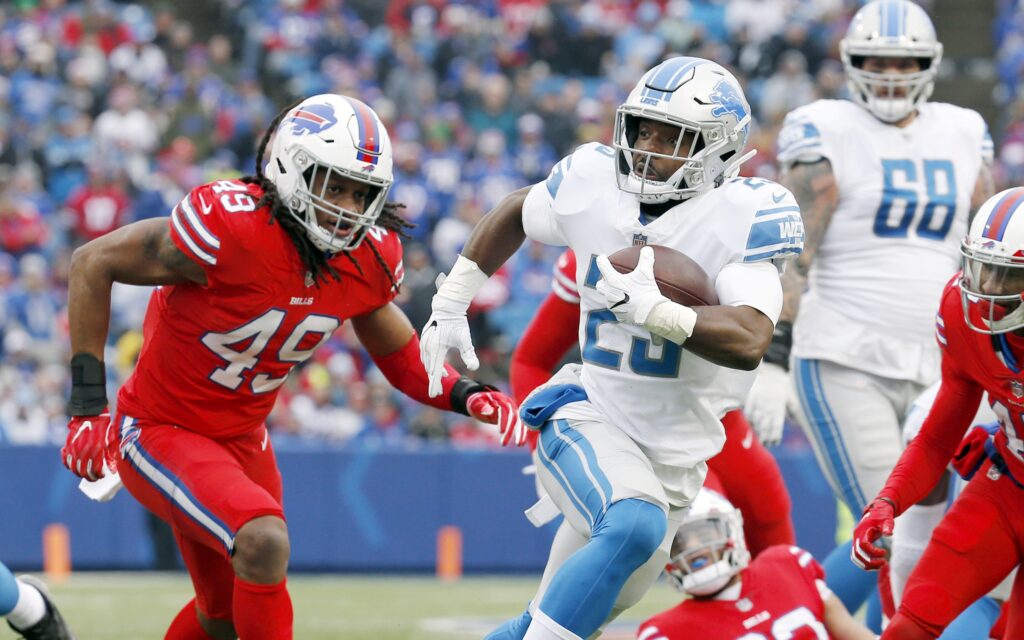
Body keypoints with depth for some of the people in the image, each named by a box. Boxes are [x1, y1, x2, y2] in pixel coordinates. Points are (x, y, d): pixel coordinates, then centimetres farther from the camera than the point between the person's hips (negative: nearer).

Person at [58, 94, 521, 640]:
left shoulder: (371, 258, -9)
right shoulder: (231, 229, -29)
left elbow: (396, 352, 9)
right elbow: (93, 264, -19)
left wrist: (464, 396, -12)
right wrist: (88, 405, -19)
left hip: (242, 438, 7)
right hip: (160, 431, -7)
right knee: (265, 543, -30)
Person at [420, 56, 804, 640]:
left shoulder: (744, 216, -16)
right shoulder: (593, 183, -6)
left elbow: (749, 343, -28)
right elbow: (515, 215, 17)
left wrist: (649, 307, -39)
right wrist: (451, 302, 17)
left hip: (675, 456, 1)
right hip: (589, 418, -1)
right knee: (636, 526, -34)